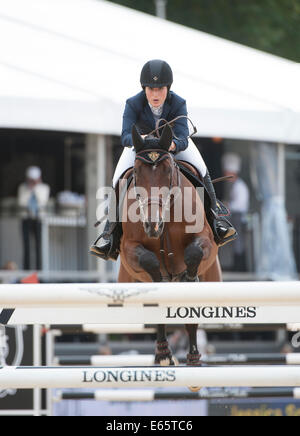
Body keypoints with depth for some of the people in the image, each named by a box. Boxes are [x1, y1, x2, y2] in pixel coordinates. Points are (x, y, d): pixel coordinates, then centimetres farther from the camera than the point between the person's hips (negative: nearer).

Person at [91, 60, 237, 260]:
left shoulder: (178, 103, -32)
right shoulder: (133, 104, -32)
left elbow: (183, 139, -41)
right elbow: (126, 136, -42)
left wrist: (173, 145, -65)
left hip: (174, 140, 0)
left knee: (201, 171, -22)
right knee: (119, 179, -18)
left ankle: (215, 216, -8)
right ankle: (111, 230, -7)